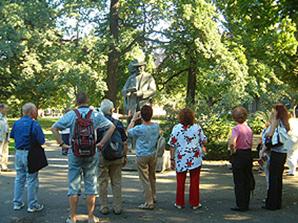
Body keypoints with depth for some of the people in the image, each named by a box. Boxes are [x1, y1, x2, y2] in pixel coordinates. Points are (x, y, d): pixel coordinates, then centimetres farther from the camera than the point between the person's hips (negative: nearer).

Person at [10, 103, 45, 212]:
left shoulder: (16, 123, 5)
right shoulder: (34, 124, -16)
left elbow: (12, 135, 18)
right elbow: (41, 141, -16)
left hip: (18, 153, 7)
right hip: (30, 154, -7)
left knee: (19, 178, 17)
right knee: (32, 180, 2)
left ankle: (17, 203, 22)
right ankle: (32, 205, 9)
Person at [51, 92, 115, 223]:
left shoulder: (71, 115, -3)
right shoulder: (95, 115, -1)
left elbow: (54, 128, -6)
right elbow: (112, 127, -3)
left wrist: (61, 144, -1)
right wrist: (102, 143, 0)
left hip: (74, 154, 0)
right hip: (91, 155, 0)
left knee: (73, 187, 8)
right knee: (91, 186, 10)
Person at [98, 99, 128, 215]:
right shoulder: (118, 123, -1)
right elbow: (124, 142, 1)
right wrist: (125, 156, 12)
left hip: (102, 156, -2)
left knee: (103, 182, 7)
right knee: (116, 182, 10)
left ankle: (104, 207, 11)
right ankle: (117, 207, 12)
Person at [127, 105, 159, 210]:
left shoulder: (139, 129, -22)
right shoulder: (156, 126, -7)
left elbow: (128, 132, -3)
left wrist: (133, 120, 4)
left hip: (142, 156, -6)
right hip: (153, 155, 6)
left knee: (145, 179, 1)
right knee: (152, 177, 22)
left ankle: (149, 203, 4)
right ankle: (153, 197, 37)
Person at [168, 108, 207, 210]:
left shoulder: (176, 128, -6)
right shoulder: (197, 127, -4)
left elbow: (172, 145, -5)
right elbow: (204, 141, 3)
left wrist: (172, 159, 1)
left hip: (181, 159, 0)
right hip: (195, 159, 0)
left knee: (180, 181, 11)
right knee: (194, 181, 9)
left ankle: (179, 203, 16)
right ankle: (194, 203, 14)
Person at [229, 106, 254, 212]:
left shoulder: (236, 128, -16)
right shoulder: (249, 128, 5)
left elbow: (232, 143, -31)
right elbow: (251, 143, 11)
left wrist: (233, 151, -15)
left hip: (239, 155, -7)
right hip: (248, 154, 7)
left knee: (239, 182, 2)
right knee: (247, 180, 14)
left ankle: (241, 206, 6)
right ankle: (246, 204, 22)